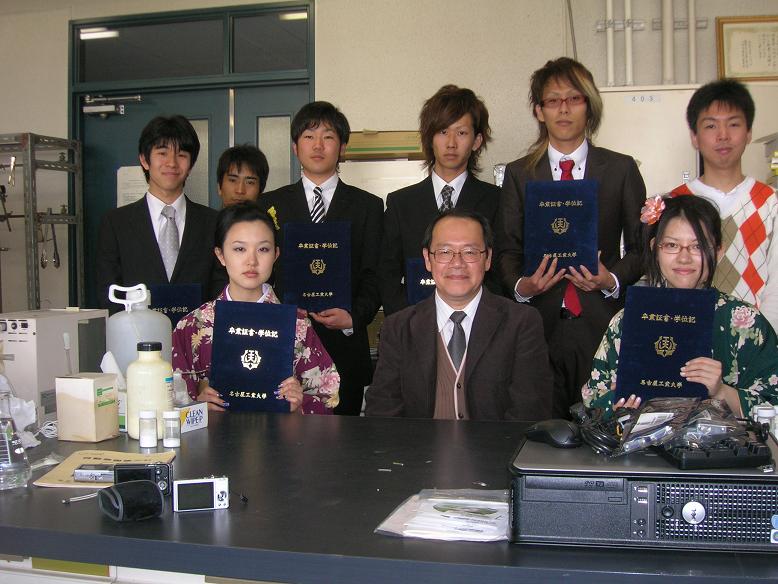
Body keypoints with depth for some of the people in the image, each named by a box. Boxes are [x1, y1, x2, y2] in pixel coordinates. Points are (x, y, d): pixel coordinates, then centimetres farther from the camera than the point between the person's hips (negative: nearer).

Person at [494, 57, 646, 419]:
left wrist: (613, 279, -9)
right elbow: (507, 249, 8)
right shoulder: (518, 174, 10)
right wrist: (520, 285, -10)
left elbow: (641, 246, 8)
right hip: (541, 318, 0)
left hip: (601, 319, 0)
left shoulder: (621, 169, 8)